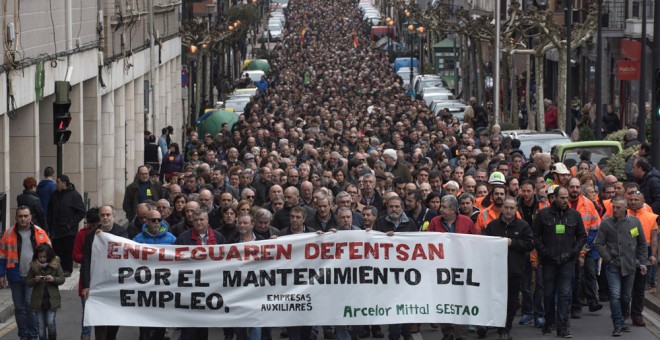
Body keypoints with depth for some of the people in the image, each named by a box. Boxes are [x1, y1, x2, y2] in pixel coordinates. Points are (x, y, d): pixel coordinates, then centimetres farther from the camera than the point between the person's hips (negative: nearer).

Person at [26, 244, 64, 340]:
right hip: (38, 300, 1)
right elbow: (28, 282, 4)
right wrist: (34, 280, -17)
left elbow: (62, 279, 1)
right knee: (40, 325, 5)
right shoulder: (33, 266, 0)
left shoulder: (55, 264, -1)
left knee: (50, 323, -7)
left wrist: (53, 279, -18)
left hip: (52, 299, -1)